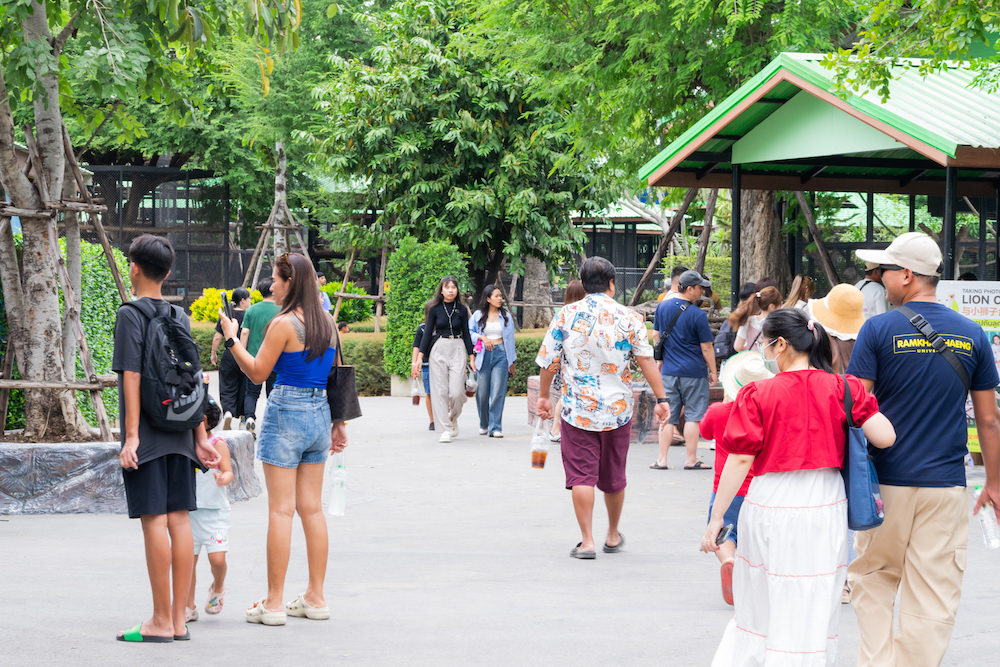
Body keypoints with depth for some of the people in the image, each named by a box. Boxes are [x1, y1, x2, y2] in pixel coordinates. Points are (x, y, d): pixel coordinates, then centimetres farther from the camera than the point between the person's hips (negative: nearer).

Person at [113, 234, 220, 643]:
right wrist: (200, 439, 14)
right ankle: (178, 620, 7)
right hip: (179, 435, 6)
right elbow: (195, 380, 12)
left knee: (154, 520, -6)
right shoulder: (180, 317, 12)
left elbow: (132, 376, -14)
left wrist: (131, 436, -15)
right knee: (179, 519, 5)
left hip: (147, 436, -6)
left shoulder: (131, 314, -6)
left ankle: (161, 621, -5)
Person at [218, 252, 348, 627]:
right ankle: (316, 599, 13)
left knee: (281, 509, -4)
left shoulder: (284, 324, -13)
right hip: (319, 413, 7)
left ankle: (274, 603, -2)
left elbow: (257, 372, -9)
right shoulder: (327, 323, 8)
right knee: (312, 508, 11)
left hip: (286, 412, -7)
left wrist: (231, 338, 1)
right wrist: (338, 424, 20)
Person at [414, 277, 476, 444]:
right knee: (440, 391, -4)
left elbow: (466, 334, 9)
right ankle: (447, 429, 3)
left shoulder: (462, 310, 5)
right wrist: (419, 357, -4)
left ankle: (453, 418, 20)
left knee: (456, 391, -9)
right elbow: (427, 333, 3)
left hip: (458, 350, 0)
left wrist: (472, 357, 4)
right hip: (438, 350, 0)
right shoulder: (435, 309, 2)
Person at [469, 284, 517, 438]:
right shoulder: (478, 315, 7)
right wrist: (482, 337, -9)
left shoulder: (506, 316, 10)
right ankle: (484, 424, 22)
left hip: (501, 355, 0)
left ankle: (495, 428, -9)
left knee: (498, 392, -10)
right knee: (482, 393, 1)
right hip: (483, 355, 0)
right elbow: (468, 332, 8)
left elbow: (510, 339, 13)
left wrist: (511, 361, 12)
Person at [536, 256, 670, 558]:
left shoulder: (566, 315, -3)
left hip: (577, 410, -1)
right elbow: (646, 361, -6)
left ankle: (587, 541, -5)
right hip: (618, 409, 1)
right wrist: (661, 399, -1)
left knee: (581, 476, 1)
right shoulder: (629, 318, -3)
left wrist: (543, 397, 13)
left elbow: (549, 361, 0)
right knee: (613, 477, 16)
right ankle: (613, 536, 31)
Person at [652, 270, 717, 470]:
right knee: (693, 416, 3)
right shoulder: (697, 315, -14)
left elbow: (655, 335, 12)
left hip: (669, 370, 5)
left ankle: (662, 459, 7)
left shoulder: (663, 307, 3)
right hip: (694, 371, -4)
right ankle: (691, 460, 6)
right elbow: (706, 347, -9)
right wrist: (713, 371, 1)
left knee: (668, 416, 8)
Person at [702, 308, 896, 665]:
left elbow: (740, 460, -10)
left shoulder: (758, 394, -9)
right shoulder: (843, 388, -4)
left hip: (771, 506, -2)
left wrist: (716, 518, -3)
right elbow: (886, 437, -10)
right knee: (813, 607, 11)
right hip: (825, 504, 2)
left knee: (760, 604, 15)